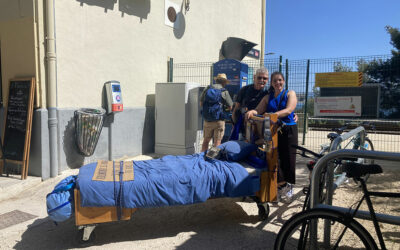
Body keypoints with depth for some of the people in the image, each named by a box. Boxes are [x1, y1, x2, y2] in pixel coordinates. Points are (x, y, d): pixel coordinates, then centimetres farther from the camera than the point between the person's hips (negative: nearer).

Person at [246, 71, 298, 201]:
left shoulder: (290, 94, 7)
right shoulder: (268, 97, 18)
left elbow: (288, 110, -11)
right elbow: (258, 110, 5)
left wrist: (273, 115, -25)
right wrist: (251, 112, -19)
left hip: (288, 130, -3)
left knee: (288, 158, 1)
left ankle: (288, 186, 16)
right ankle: (281, 184, 4)